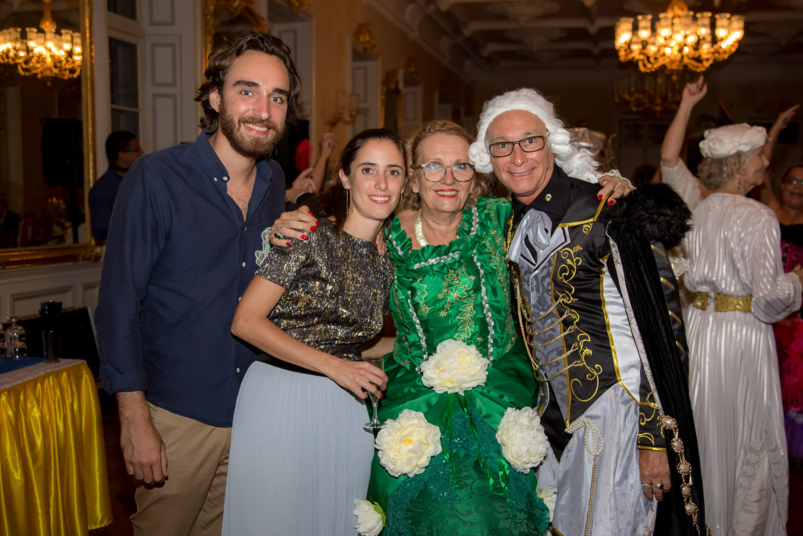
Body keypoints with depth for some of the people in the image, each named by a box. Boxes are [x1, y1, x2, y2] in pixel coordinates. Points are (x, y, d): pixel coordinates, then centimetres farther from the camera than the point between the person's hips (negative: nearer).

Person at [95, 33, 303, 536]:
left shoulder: (275, 182, 3)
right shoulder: (156, 178, -14)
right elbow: (119, 303, -13)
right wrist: (135, 419, -14)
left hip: (253, 410, 5)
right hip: (177, 415, -5)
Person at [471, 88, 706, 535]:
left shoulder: (608, 215, -16)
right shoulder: (513, 226, 6)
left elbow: (659, 330, -17)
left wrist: (654, 438, -17)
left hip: (615, 405, -6)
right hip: (556, 407, 6)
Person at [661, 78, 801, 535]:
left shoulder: (696, 205, 4)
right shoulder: (758, 218, -15)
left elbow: (669, 159, 19)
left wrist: (687, 104, 21)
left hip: (698, 329, 7)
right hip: (743, 337, -7)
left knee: (704, 436, 17)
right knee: (751, 443, 7)